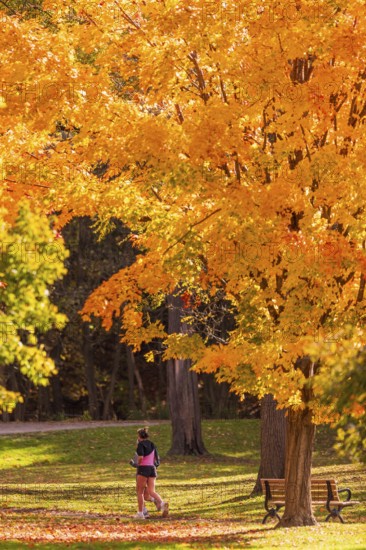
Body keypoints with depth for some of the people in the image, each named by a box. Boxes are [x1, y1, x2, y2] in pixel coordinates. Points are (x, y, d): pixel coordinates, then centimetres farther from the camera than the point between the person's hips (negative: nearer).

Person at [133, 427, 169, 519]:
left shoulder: (141, 444, -7)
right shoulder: (152, 444, 15)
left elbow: (140, 457, -19)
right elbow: (156, 459, 16)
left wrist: (138, 464, -1)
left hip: (143, 468, -6)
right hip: (152, 468, 6)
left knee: (140, 492, 4)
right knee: (151, 491, -1)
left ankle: (140, 513, 5)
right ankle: (162, 503, -29)